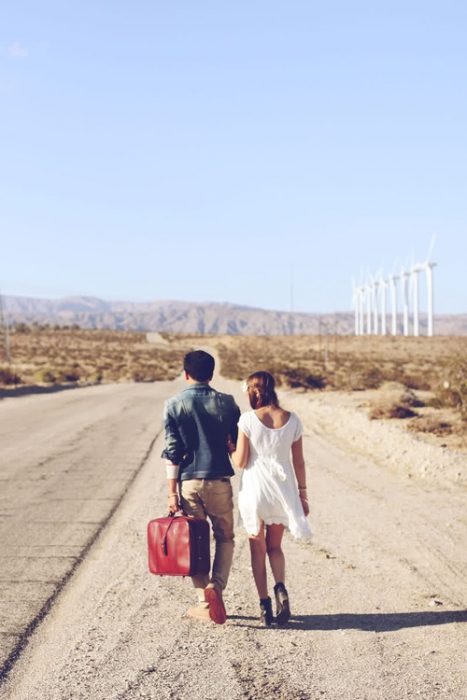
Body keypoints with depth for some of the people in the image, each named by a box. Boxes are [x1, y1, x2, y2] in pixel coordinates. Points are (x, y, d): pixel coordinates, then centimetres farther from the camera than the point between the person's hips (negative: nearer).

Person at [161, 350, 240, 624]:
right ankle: (216, 587, -4)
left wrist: (172, 492, -3)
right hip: (220, 480, 0)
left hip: (188, 481, 0)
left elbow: (172, 452, -6)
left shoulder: (174, 405, -2)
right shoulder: (226, 403, 0)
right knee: (225, 538, 16)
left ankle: (205, 604, 8)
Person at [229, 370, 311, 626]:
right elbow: (299, 462, 3)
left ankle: (265, 605, 8)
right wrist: (302, 494, 12)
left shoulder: (248, 419, -10)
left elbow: (240, 462, -8)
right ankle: (280, 588, -7)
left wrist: (230, 448, 12)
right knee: (274, 546, 19)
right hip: (283, 489, 3)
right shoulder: (292, 420, -1)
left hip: (254, 488, -2)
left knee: (258, 548, 12)